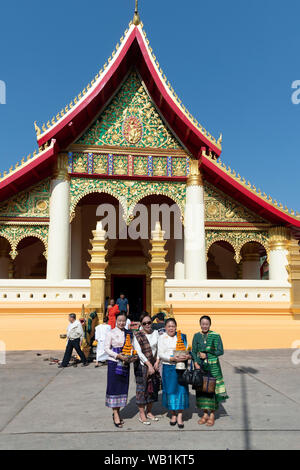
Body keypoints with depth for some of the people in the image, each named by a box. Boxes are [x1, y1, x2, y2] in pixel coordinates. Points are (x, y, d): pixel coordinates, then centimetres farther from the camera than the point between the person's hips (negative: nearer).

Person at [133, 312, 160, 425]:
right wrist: (149, 365, -15)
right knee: (142, 388, -1)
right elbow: (139, 352, -12)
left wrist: (157, 362, -6)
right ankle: (142, 415, 12)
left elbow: (159, 348, 6)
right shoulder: (138, 335, -9)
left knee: (153, 388, 12)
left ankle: (149, 412, 27)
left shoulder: (156, 333, 5)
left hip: (154, 365, 5)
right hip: (142, 366, -5)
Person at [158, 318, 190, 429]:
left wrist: (188, 356, -12)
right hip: (168, 368, -1)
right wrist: (174, 359, -18)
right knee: (170, 390, 4)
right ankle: (173, 415, 20)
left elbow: (187, 350, 12)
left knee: (181, 389, -3)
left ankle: (179, 416, 4)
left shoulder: (181, 337, 8)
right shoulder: (162, 337, 2)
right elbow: (160, 354, -7)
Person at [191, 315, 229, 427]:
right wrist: (196, 363, -7)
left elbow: (220, 351, -5)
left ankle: (212, 415, 15)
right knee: (201, 388, 5)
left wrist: (206, 355, -11)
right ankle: (205, 414, 20)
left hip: (213, 366, -3)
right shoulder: (197, 336, 5)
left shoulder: (216, 336, -4)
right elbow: (193, 351, 6)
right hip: (200, 366, 3)